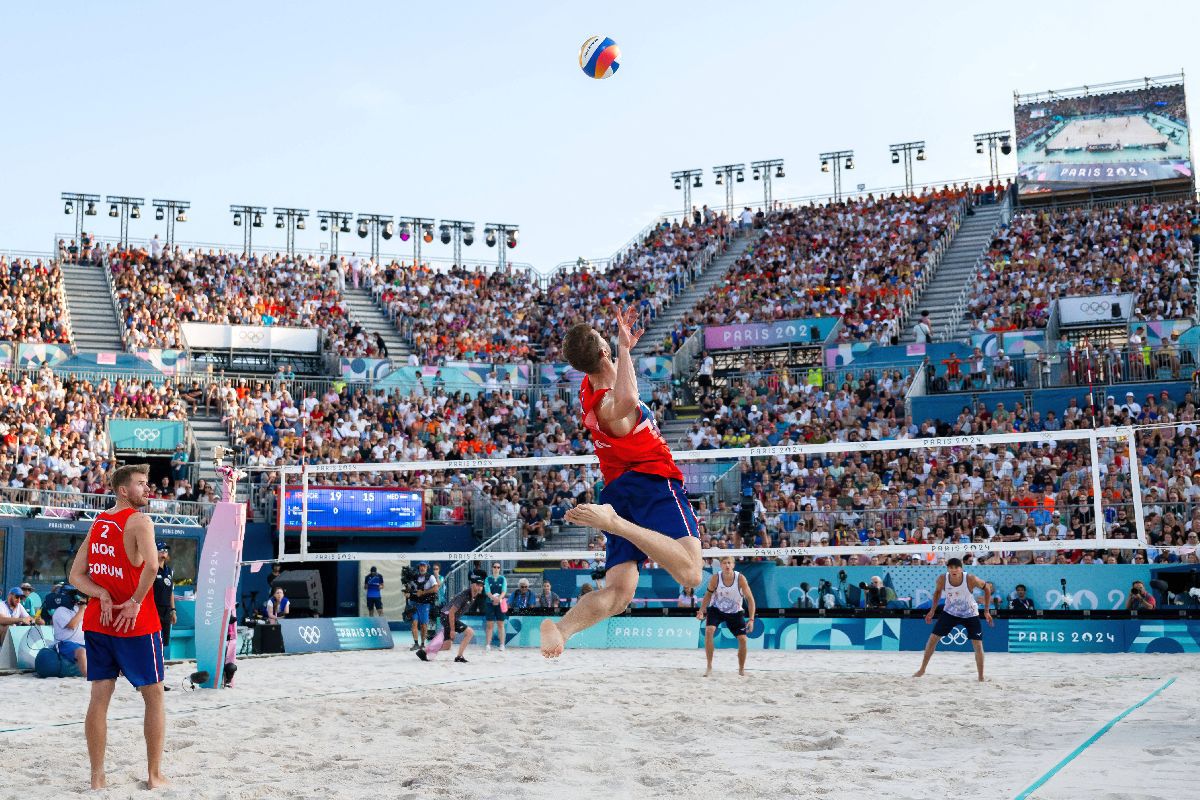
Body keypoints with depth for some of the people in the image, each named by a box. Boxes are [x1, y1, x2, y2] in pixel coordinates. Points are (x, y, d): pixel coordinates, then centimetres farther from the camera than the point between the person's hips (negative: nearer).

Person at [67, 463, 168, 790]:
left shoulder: (97, 523, 11)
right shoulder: (139, 521, -11)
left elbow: (76, 575, 8)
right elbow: (151, 565, -28)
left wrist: (103, 595, -5)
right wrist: (135, 602, -18)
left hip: (97, 623, 6)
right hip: (137, 623, -6)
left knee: (100, 698, 7)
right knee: (154, 698, 6)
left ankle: (97, 777, 9)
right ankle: (154, 775, 10)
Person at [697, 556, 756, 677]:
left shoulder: (740, 578, -23)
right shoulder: (715, 578, -20)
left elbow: (750, 599, -18)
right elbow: (708, 595, -3)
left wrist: (751, 619, -25)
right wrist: (701, 611, -16)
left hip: (735, 612, 0)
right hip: (716, 609, 0)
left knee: (743, 639, -8)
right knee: (709, 630, -25)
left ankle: (741, 669, 16)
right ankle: (709, 667, -16)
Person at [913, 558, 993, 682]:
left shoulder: (971, 580, -29)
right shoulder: (942, 579, -22)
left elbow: (987, 588, -10)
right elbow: (937, 591, 2)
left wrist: (986, 611, -8)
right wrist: (932, 611, 3)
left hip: (970, 615, -2)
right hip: (950, 612, 2)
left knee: (978, 645, -6)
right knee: (933, 638, 0)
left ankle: (981, 677, 9)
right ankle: (922, 670, 15)